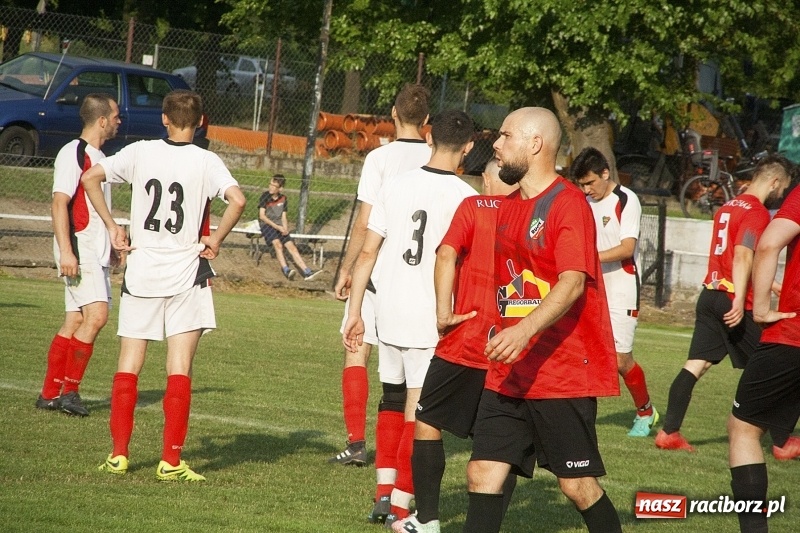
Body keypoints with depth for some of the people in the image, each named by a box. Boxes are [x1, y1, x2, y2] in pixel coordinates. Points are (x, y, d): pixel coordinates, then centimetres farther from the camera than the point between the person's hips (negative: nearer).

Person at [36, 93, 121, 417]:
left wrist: (111, 245, 30)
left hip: (96, 252, 9)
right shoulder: (73, 153, -11)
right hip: (78, 249, -9)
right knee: (96, 315, -19)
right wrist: (66, 251, -24)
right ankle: (68, 390, -15)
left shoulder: (99, 157, 18)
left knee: (75, 321, 7)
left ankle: (50, 394, 11)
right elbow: (59, 203, -17)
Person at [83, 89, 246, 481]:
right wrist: (215, 240, -7)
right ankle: (171, 461, -5)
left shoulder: (141, 153, 1)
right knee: (179, 370, -1)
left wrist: (112, 227, 3)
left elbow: (90, 177, -2)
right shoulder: (206, 162, -6)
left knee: (128, 365, 10)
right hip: (187, 275, -2)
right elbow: (237, 200, -21)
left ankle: (119, 454, 7)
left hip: (141, 272, 2)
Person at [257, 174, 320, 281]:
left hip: (279, 226, 4)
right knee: (278, 244, -29)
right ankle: (286, 270, -43)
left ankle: (307, 272, -20)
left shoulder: (283, 199, 10)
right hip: (267, 224, -4)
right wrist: (277, 227, -15)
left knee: (291, 246, -11)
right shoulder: (265, 197, -2)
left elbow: (283, 217, 12)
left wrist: (285, 228, -9)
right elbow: (262, 216, -8)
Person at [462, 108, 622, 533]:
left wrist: (526, 330, -37)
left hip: (564, 372, -8)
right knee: (483, 474, 0)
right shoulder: (508, 208, 14)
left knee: (577, 485, -1)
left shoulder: (567, 204, -12)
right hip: (508, 374, 8)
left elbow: (572, 282, -24)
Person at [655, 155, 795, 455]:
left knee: (696, 365, 3)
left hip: (710, 295, 8)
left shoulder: (727, 208, 18)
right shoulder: (757, 213, -10)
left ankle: (669, 432, -5)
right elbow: (743, 256, -21)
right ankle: (782, 441, 10)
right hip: (735, 302, -8)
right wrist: (739, 301, -27)